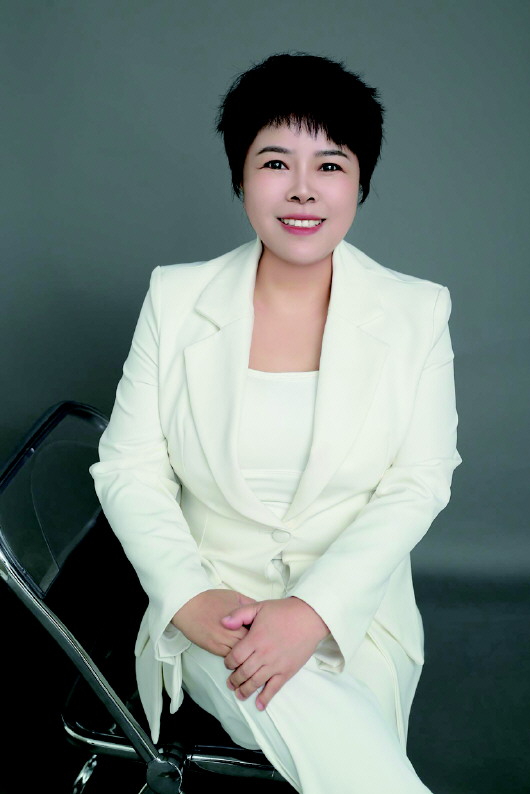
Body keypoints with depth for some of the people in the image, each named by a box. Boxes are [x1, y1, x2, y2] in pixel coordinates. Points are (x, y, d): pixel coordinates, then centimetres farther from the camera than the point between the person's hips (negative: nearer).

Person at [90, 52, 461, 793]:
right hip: (212, 604, -1)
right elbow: (129, 468, 0)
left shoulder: (417, 313, -1)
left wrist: (314, 610, -19)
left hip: (356, 613, 1)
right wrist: (190, 600, -15)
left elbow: (418, 484, -6)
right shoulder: (176, 298, 0)